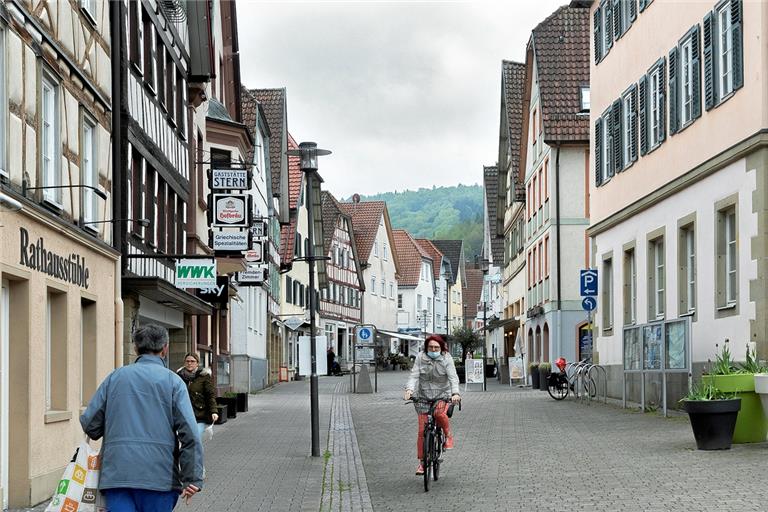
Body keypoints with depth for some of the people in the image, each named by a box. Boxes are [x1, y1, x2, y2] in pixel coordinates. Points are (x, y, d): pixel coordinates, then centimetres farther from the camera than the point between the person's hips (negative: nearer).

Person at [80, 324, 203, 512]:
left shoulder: (115, 377, 10)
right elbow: (189, 433, -8)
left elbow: (89, 423, 8)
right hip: (159, 475, -2)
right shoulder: (173, 381, 2)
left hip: (116, 473, 2)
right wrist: (192, 478, -7)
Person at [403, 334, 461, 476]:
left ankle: (448, 434, -3)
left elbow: (453, 377, -16)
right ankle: (422, 462, 9)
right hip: (423, 396, 2)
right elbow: (414, 375, -10)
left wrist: (455, 393, -34)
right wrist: (409, 389, -30)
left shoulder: (446, 359, -6)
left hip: (442, 395, -2)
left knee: (439, 413, -34)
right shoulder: (420, 358, -2)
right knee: (422, 431, -2)